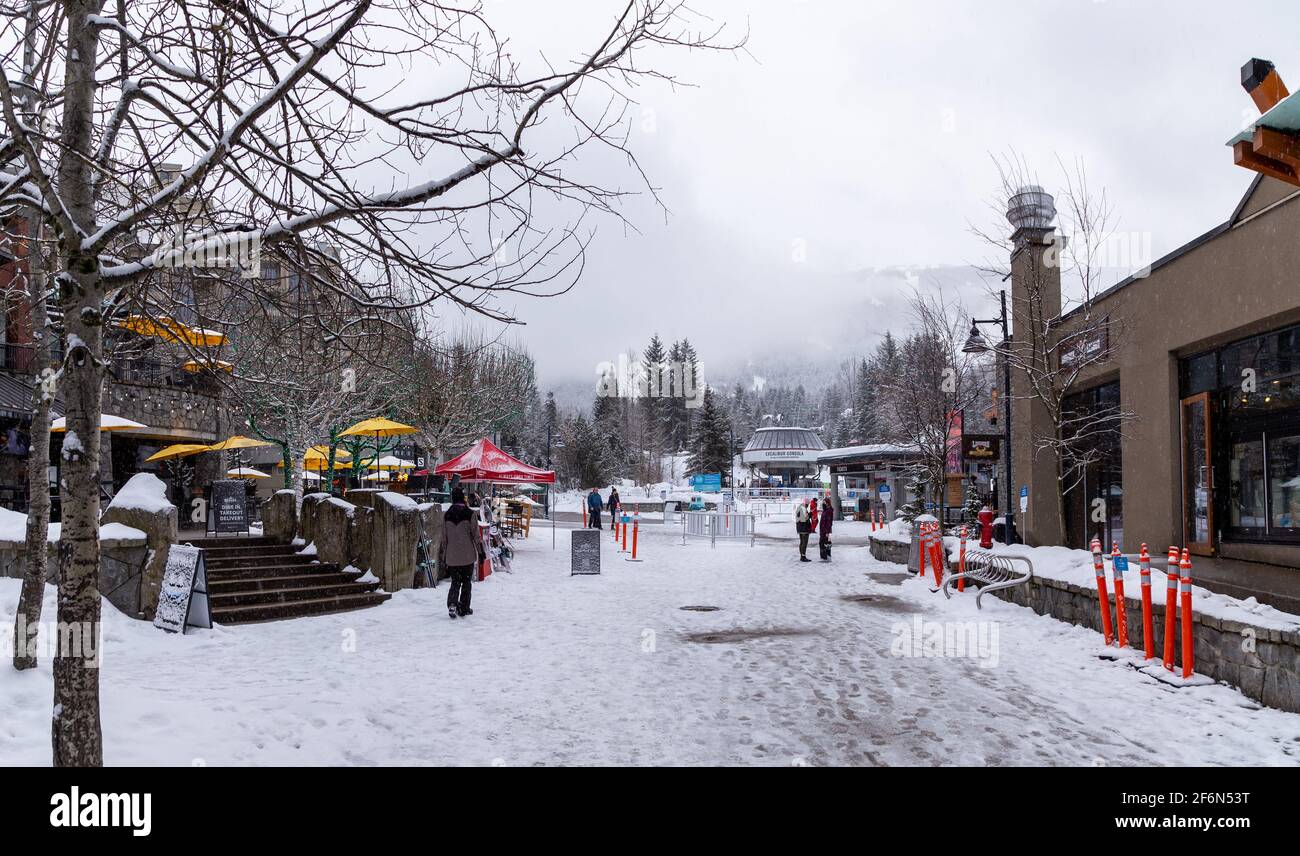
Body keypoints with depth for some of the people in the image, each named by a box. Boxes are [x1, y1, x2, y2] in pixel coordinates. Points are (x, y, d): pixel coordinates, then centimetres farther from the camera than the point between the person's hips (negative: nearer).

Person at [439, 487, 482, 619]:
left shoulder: (446, 515, 1)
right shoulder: (470, 514, -8)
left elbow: (443, 538, 5)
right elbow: (476, 535, -5)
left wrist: (442, 556, 11)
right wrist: (480, 552, 4)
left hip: (452, 556, 2)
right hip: (468, 556, -2)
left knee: (455, 582, 12)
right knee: (466, 582, 10)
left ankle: (452, 603, -11)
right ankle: (464, 609, 13)